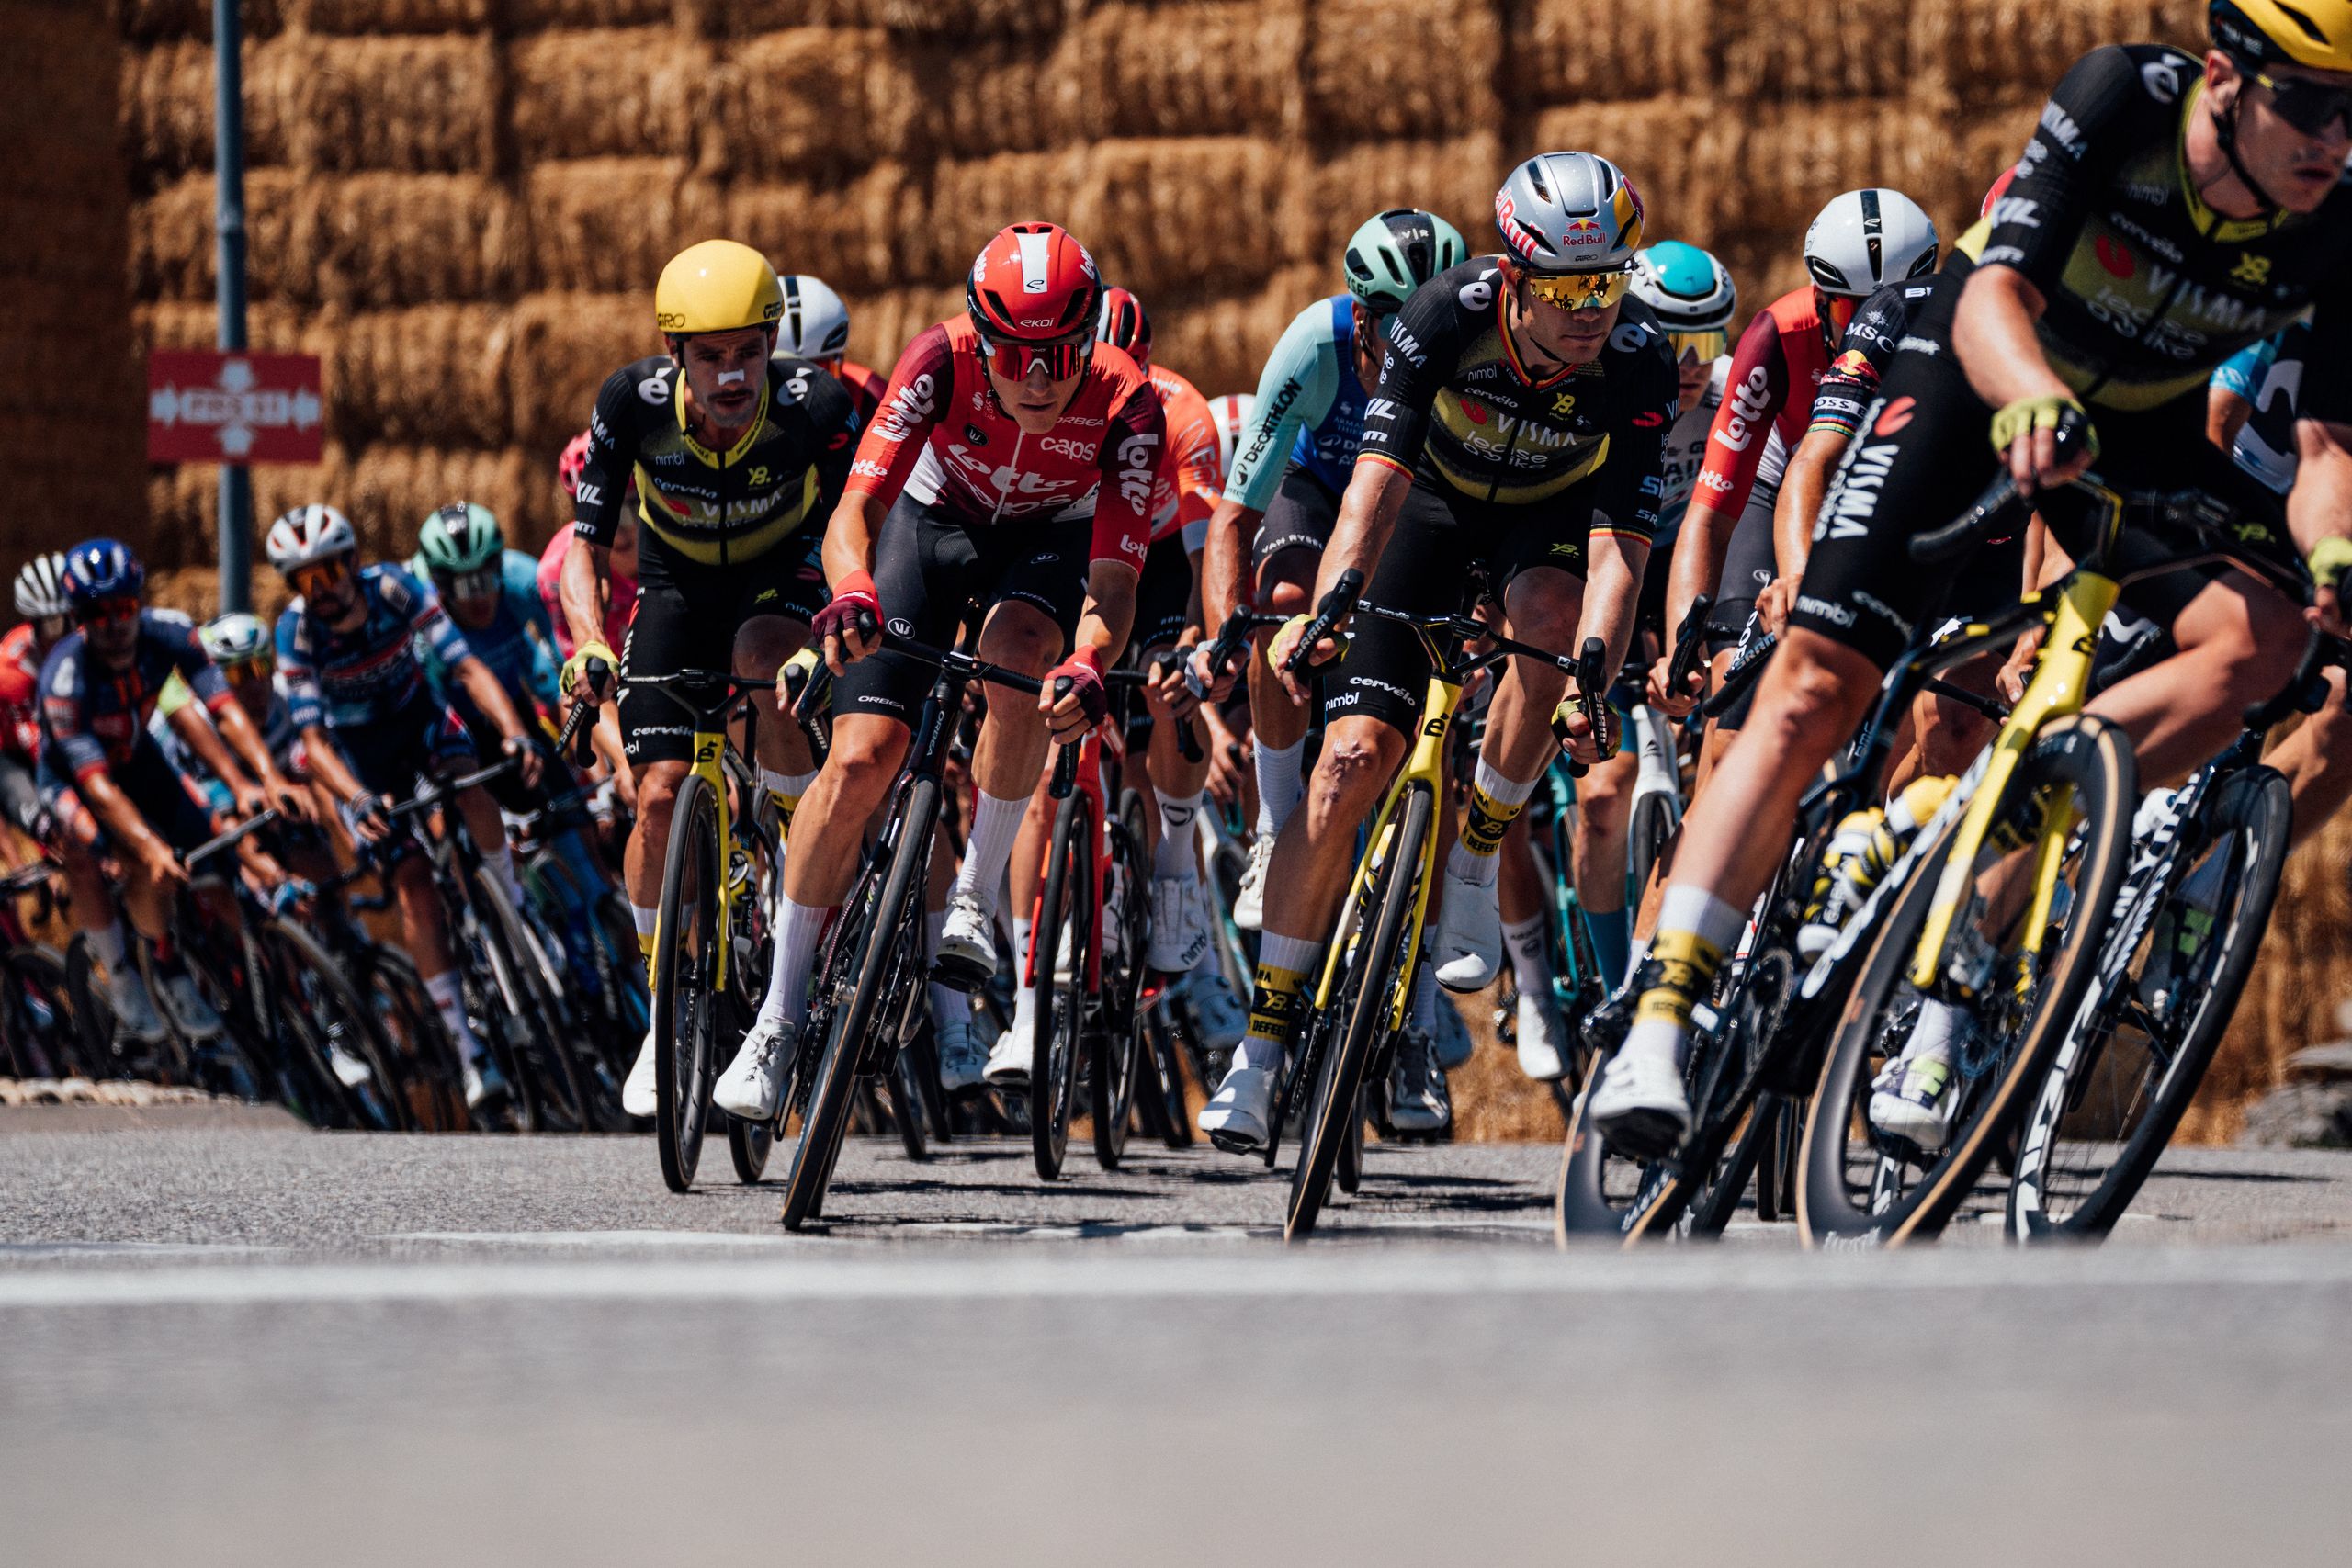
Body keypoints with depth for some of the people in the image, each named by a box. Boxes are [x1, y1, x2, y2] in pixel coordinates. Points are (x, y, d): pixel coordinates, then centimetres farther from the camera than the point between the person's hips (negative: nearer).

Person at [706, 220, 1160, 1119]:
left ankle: (974, 902, -18)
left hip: (1053, 541, 0)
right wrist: (851, 593, -58)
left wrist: (1089, 664, -57)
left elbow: (1115, 581, -35)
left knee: (1018, 650, -36)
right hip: (935, 517, 0)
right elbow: (855, 510, -36)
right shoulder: (943, 362, -32)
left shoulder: (1125, 406, -32)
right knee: (860, 758, -13)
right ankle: (779, 1016, -2)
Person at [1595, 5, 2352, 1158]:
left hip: (2146, 426, 3)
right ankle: (1658, 1024, -15)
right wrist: (2034, 400, -60)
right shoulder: (2121, 102, -31)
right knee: (1817, 685, -17)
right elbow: (1995, 297, -38)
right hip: (1985, 372, -3)